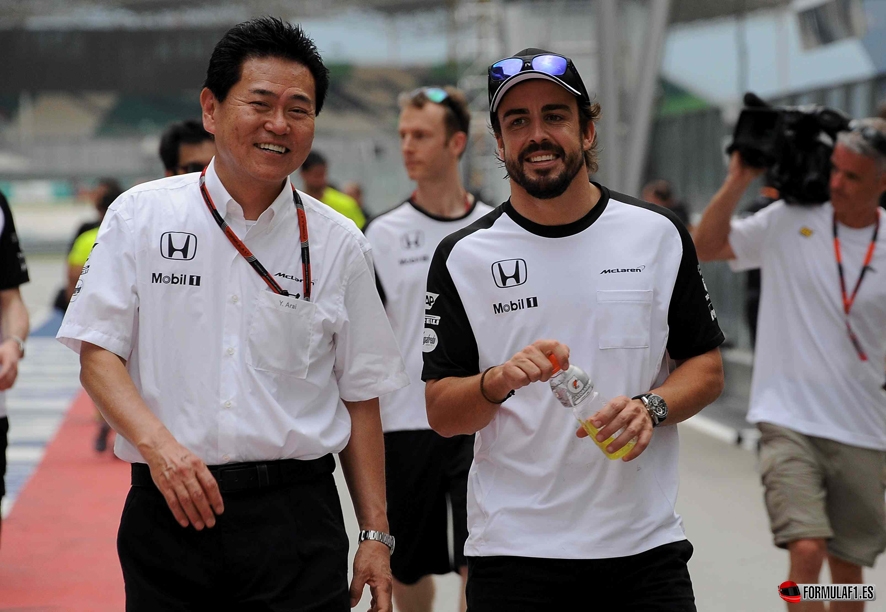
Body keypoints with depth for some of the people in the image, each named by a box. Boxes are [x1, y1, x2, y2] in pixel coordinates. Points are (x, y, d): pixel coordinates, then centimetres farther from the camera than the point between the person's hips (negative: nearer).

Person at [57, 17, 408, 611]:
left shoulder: (340, 245, 6)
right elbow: (98, 353, 1)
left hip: (297, 514, 0)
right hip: (167, 511, 0)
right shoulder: (141, 216, 3)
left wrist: (375, 534, 5)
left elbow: (360, 396, 9)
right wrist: (158, 444, -16)